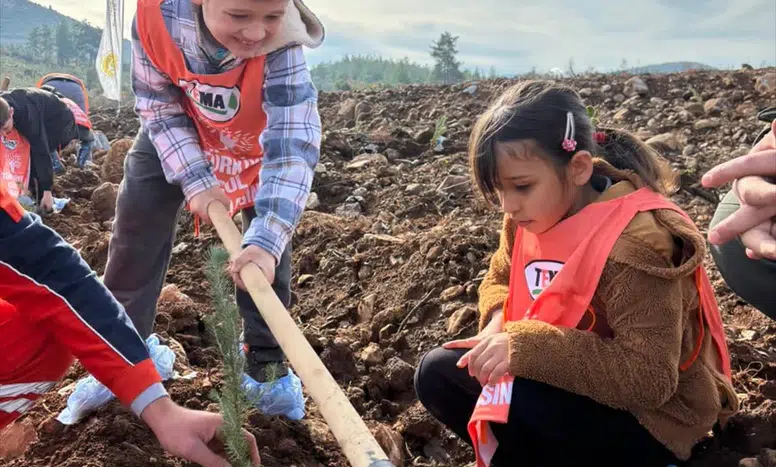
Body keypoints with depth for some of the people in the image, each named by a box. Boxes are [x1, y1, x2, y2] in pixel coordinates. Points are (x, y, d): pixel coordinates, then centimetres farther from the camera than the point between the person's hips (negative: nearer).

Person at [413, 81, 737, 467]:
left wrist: (526, 347, -37)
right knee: (437, 372, -1)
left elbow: (649, 380, -31)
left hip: (647, 420, -8)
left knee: (508, 401, -32)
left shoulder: (635, 245, -29)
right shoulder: (531, 216, -5)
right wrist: (500, 321, -13)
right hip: (572, 384, 8)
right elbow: (500, 278, 12)